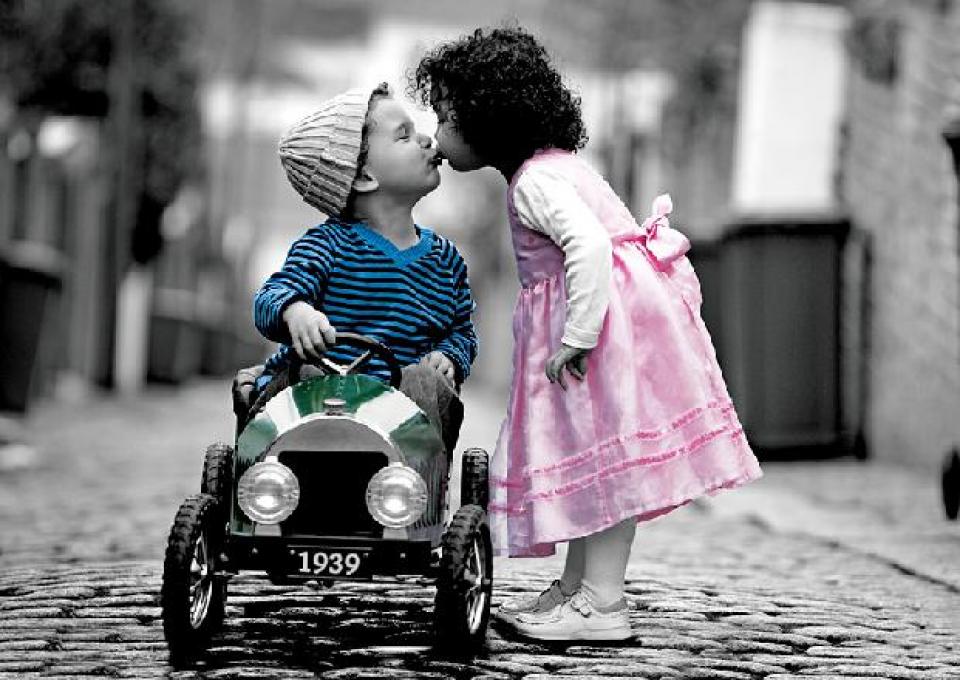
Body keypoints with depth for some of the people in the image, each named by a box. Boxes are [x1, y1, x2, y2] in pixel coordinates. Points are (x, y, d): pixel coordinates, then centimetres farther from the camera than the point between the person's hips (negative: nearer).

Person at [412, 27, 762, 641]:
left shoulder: (534, 182, -15)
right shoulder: (557, 165, 17)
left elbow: (590, 245, -28)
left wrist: (576, 336, -28)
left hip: (607, 311, -11)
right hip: (621, 311, 11)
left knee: (606, 455, -10)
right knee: (590, 455, 14)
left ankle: (602, 602, -9)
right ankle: (574, 589, 20)